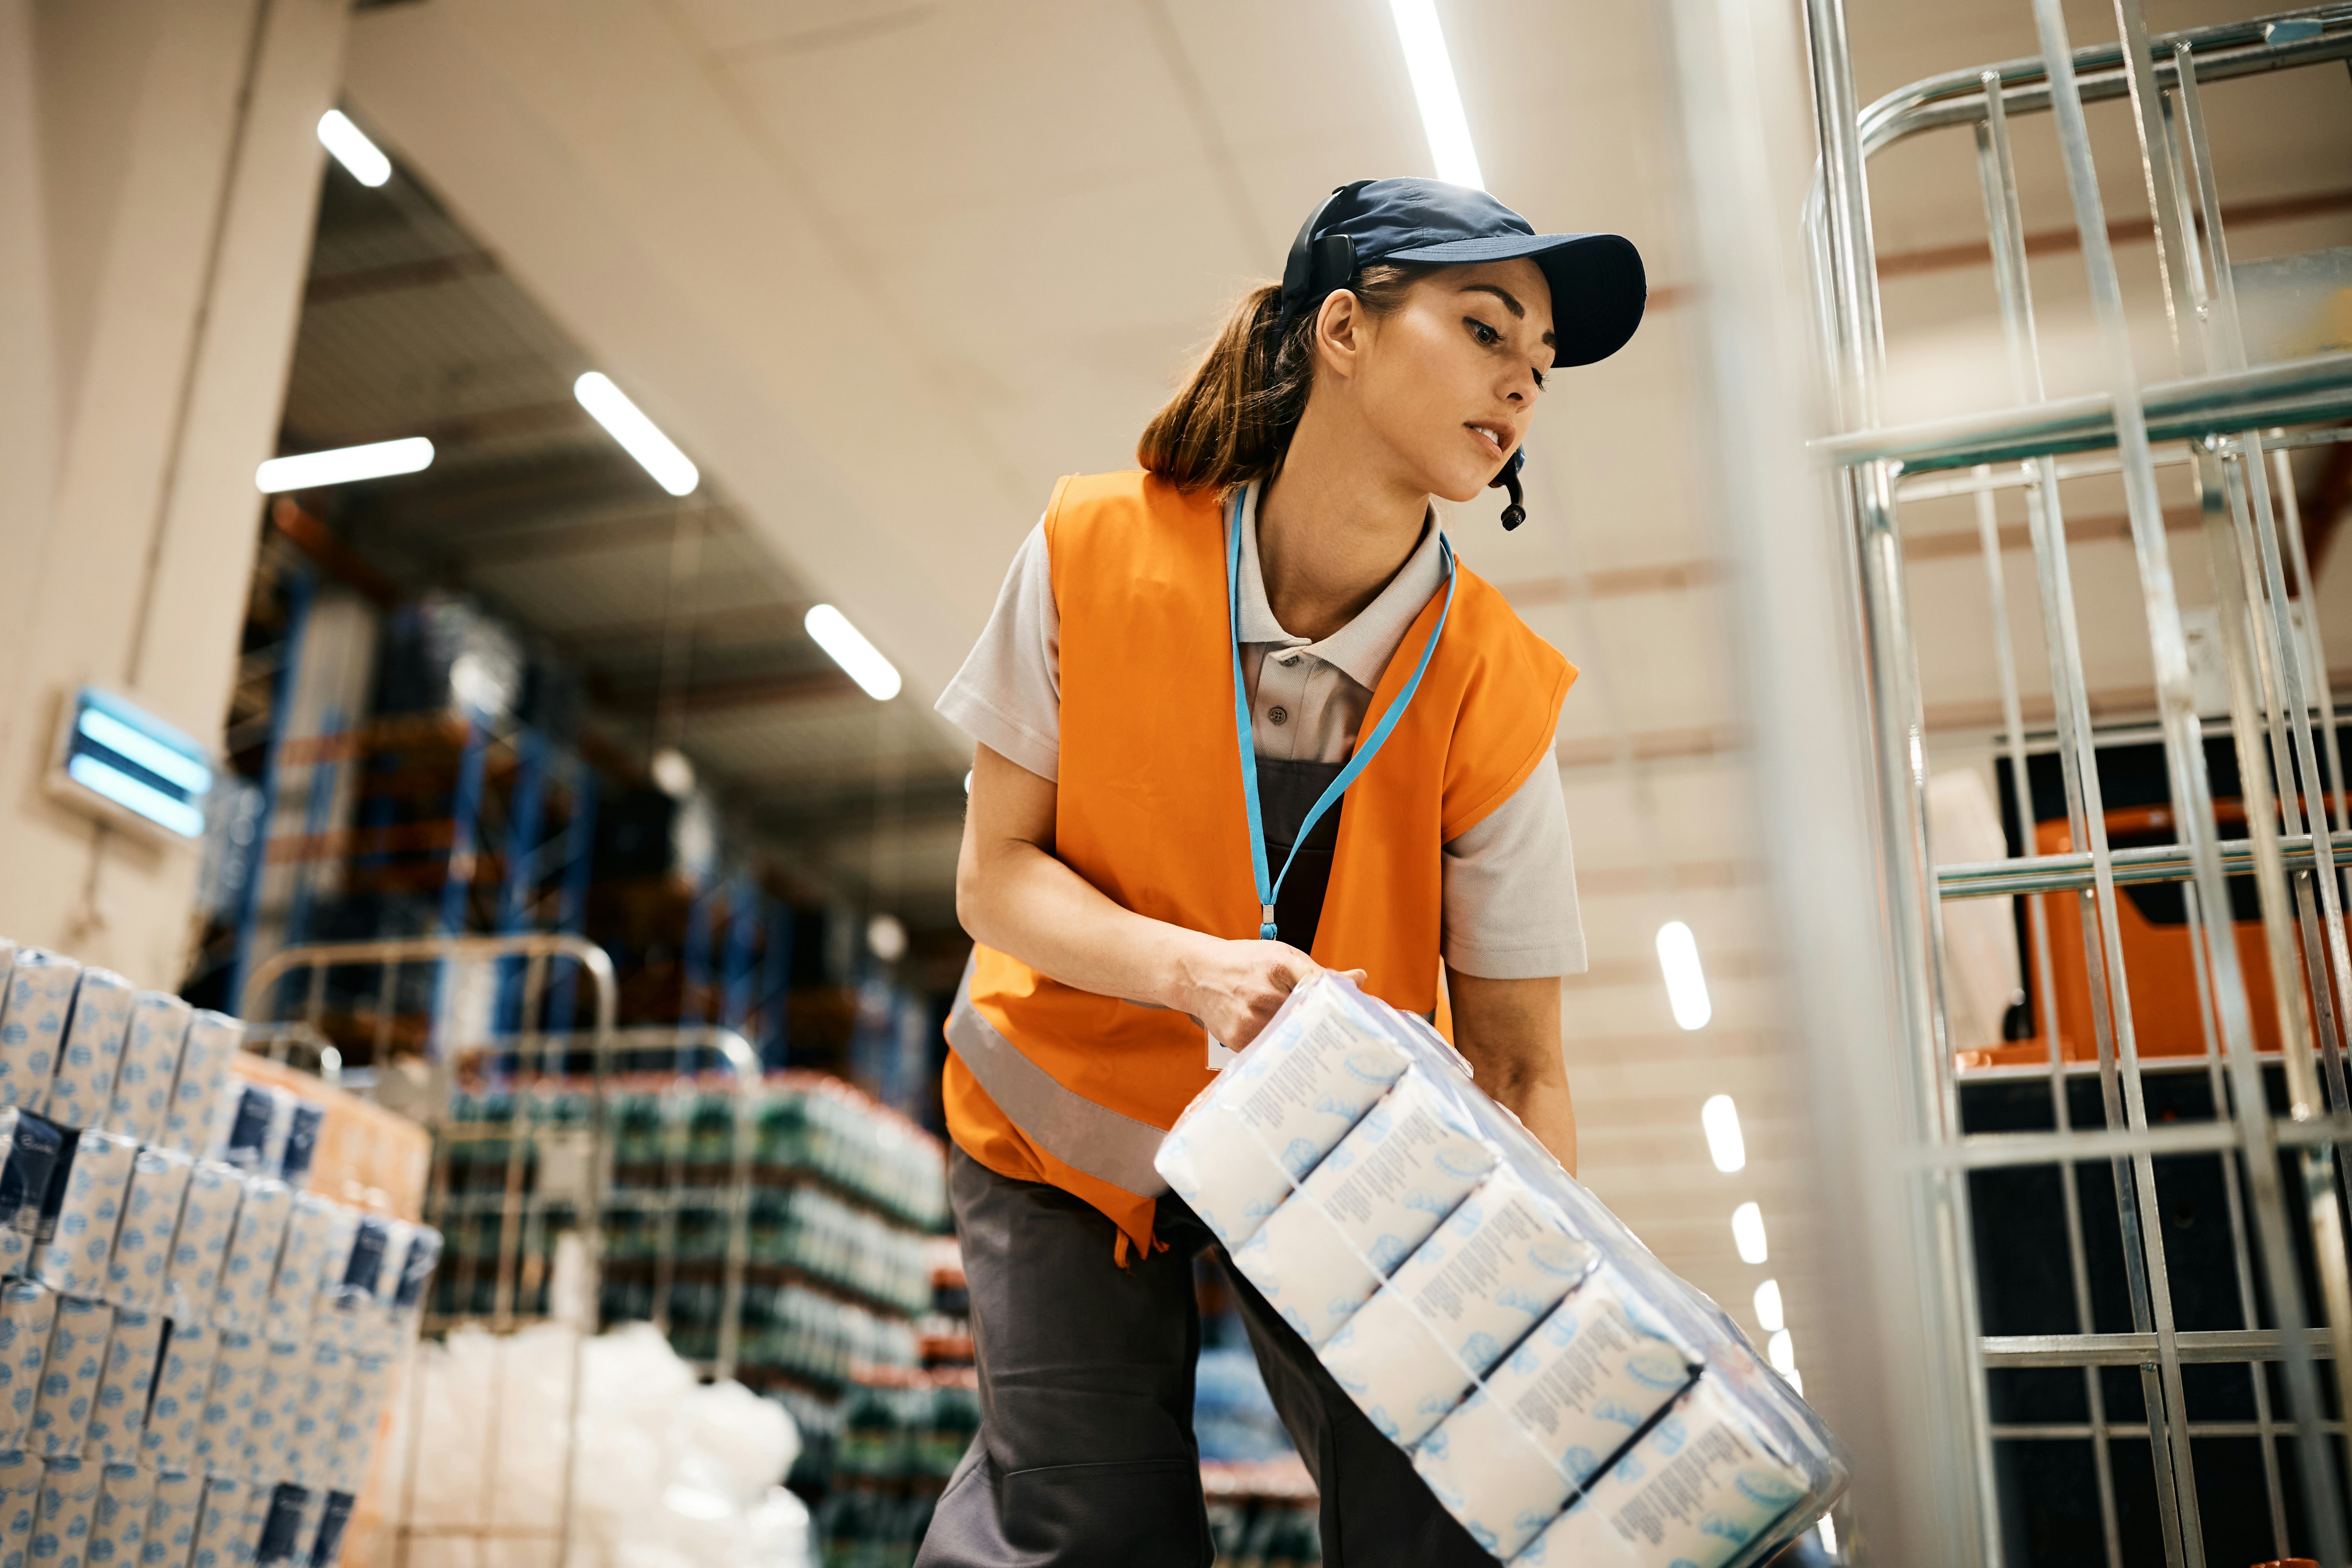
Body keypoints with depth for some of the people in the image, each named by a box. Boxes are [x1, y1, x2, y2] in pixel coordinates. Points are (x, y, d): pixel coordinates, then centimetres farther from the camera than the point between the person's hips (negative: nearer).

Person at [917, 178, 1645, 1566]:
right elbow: (999, 878, -14)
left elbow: (1521, 1061, -15)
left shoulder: (1495, 690, -18)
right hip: (1073, 1113, -1)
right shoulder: (1096, 553, -19)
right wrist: (1202, 968, -32)